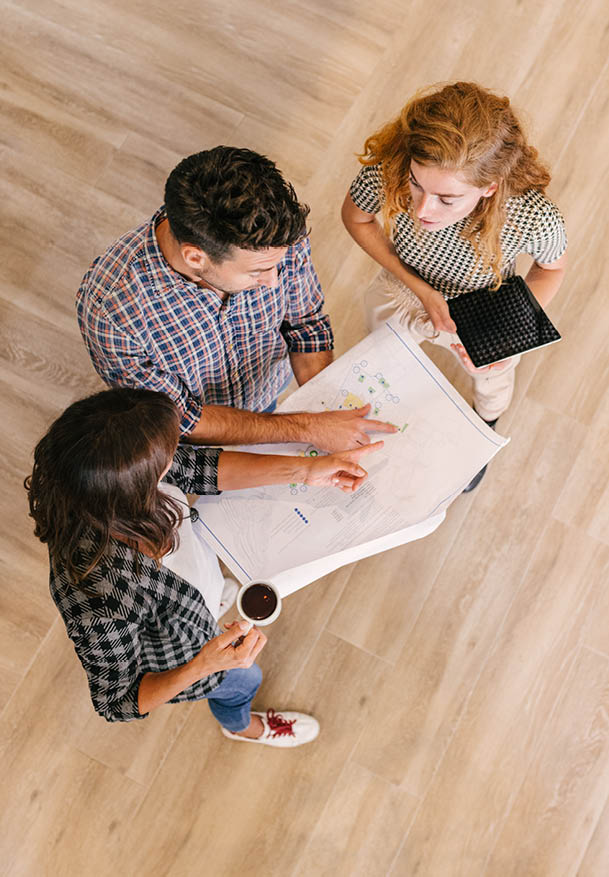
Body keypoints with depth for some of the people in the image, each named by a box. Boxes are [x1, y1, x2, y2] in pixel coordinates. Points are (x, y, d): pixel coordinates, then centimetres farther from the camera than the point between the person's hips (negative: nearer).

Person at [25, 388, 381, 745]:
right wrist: (202, 668, -44)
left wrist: (305, 469, -24)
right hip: (177, 662, -4)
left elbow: (200, 468, -17)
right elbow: (117, 701, -30)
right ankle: (242, 725, 66)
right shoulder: (100, 604, -50)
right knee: (242, 681, 29)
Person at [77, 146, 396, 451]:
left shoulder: (277, 236, -33)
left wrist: (325, 418, -21)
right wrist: (306, 428, -34)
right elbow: (174, 420, -31)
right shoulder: (109, 308, -43)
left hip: (269, 401, 3)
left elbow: (307, 325, -12)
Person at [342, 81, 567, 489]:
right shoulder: (387, 171, -39)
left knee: (491, 382, 33)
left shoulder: (535, 219, -41)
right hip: (402, 293, 1)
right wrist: (418, 287, -24)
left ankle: (484, 428, 72)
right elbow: (355, 217, -15)